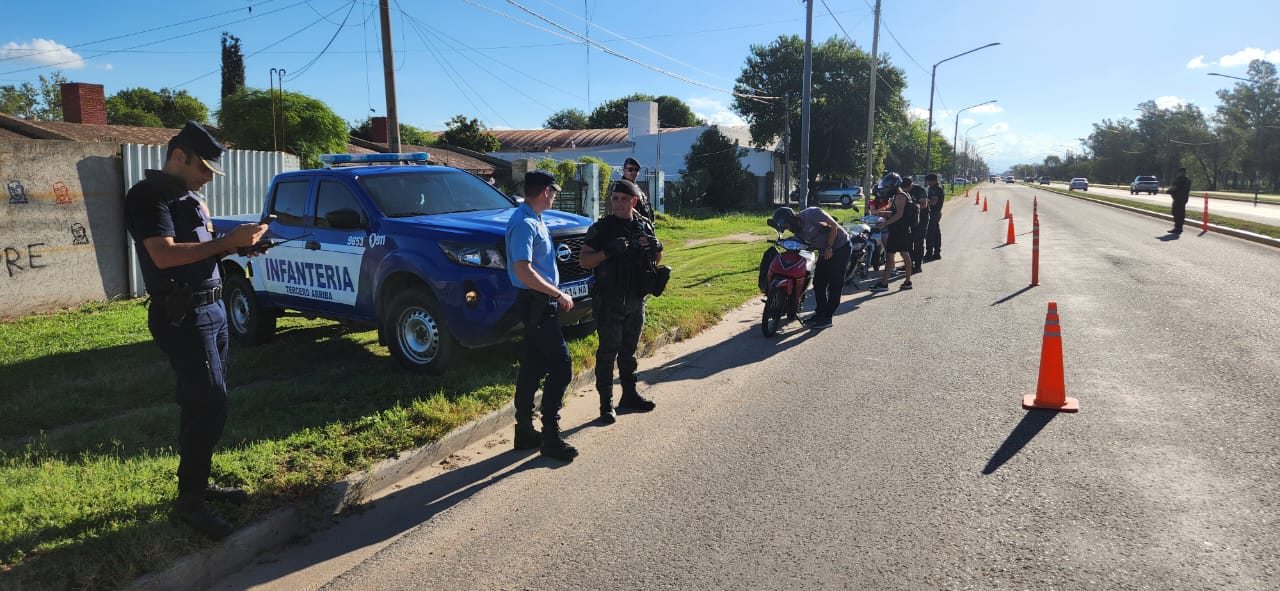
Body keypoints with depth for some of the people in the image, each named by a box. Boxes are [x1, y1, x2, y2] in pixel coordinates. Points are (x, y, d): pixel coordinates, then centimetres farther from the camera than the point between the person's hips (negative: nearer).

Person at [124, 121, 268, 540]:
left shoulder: (190, 197, 15)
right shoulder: (148, 195, -13)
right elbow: (164, 254, -25)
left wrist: (237, 243, 0)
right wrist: (228, 241, -24)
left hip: (212, 310, 9)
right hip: (183, 316, -9)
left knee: (204, 405, 15)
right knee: (209, 407, -9)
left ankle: (199, 482, 26)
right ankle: (189, 501, 2)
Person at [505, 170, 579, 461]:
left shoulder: (533, 219, 13)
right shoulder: (524, 223, -18)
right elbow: (523, 271, -26)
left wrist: (555, 295, 18)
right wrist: (559, 294, -19)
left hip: (540, 302, 10)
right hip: (536, 303, -10)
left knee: (532, 366, 13)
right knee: (561, 365, -9)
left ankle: (525, 431, 22)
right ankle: (550, 436, -3)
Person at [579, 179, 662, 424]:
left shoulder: (645, 226, 8)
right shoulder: (601, 228, -7)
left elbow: (656, 261, 17)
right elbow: (584, 261, -10)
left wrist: (656, 248, -5)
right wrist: (608, 252, -25)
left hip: (637, 300, 5)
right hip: (609, 301, -5)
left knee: (629, 350, 16)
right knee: (608, 352, -2)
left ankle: (629, 395, 28)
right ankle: (606, 404, 4)